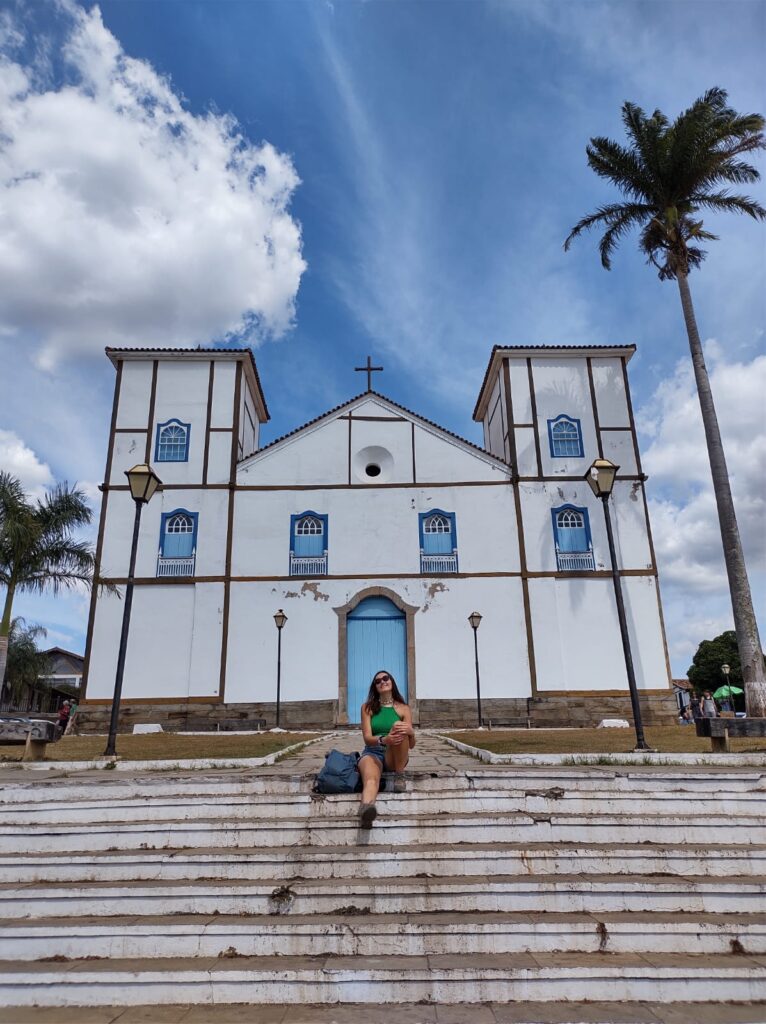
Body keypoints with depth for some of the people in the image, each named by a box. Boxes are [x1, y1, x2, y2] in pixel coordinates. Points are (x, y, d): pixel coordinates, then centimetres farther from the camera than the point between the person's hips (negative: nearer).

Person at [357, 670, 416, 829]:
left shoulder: (403, 708, 5)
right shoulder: (367, 707, 4)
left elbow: (411, 745, 0)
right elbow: (367, 738, -7)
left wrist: (410, 731, -25)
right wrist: (384, 740, -31)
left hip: (395, 757, 1)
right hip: (372, 753, -1)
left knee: (399, 727, -31)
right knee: (371, 778, -38)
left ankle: (399, 776, -17)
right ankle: (366, 809, -70)